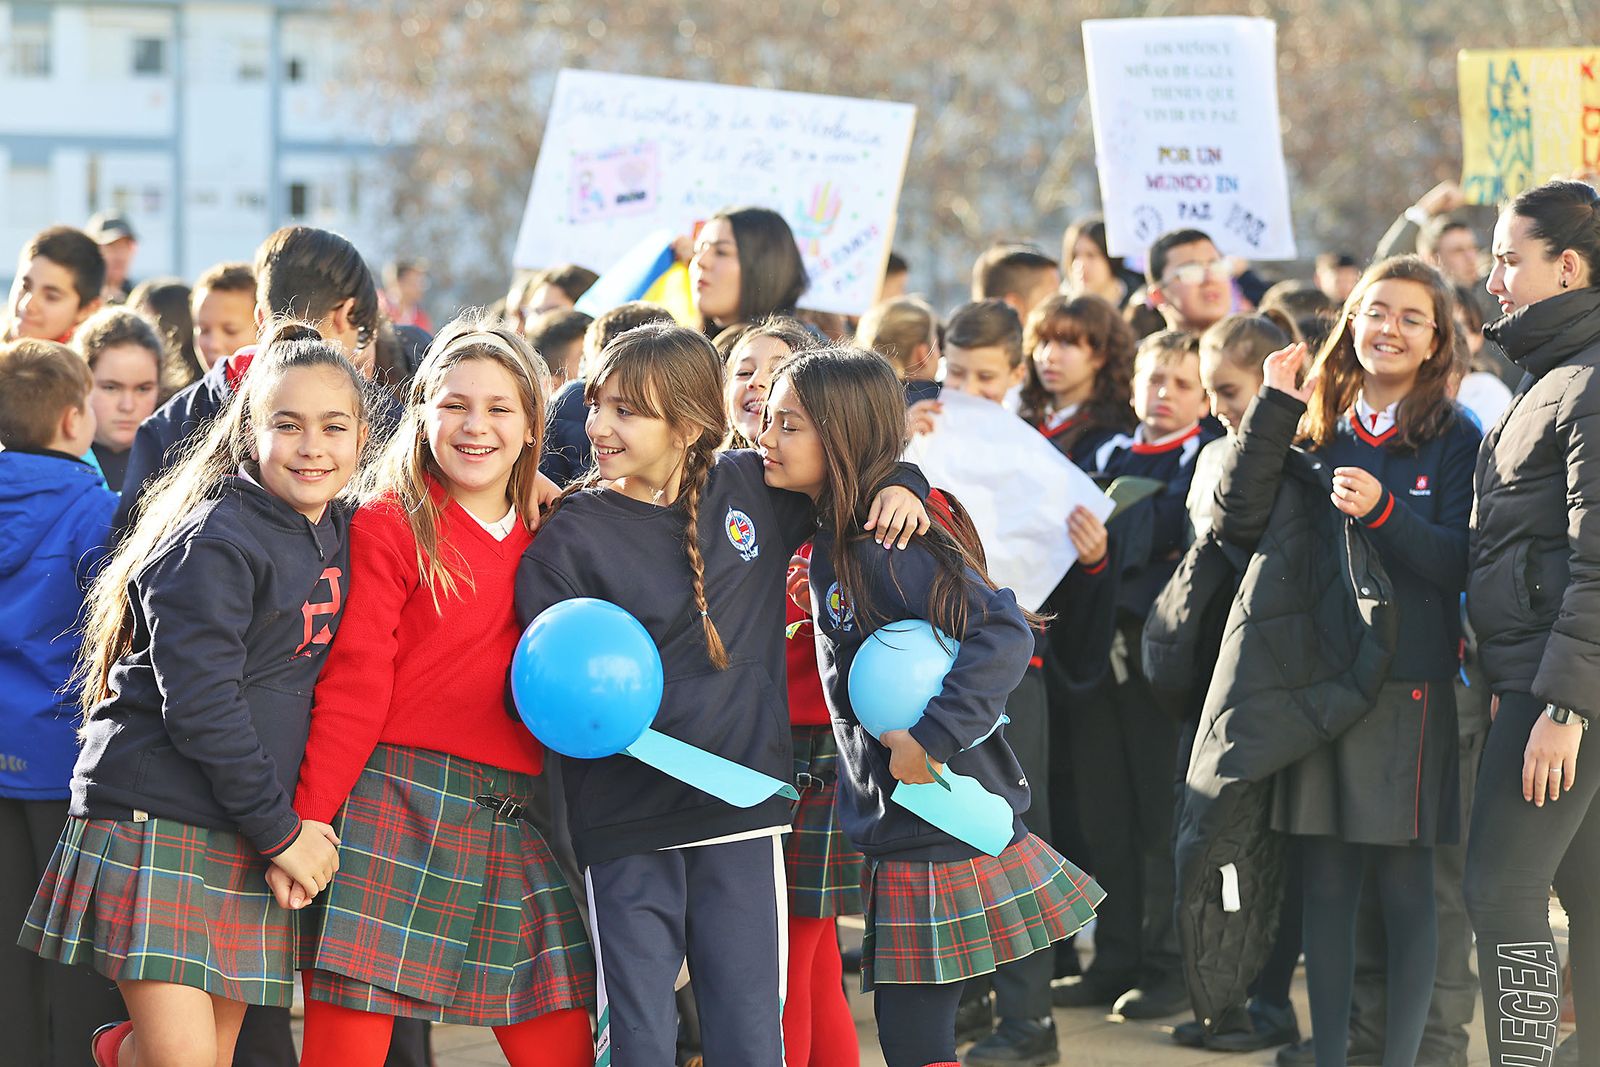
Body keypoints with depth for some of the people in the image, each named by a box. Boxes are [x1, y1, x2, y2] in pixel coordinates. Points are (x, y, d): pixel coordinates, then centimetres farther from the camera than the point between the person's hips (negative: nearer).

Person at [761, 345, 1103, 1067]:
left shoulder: (886, 545, -19)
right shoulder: (829, 540, 10)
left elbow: (1004, 637, -27)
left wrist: (930, 739, -29)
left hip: (947, 834, -9)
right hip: (896, 834, 9)